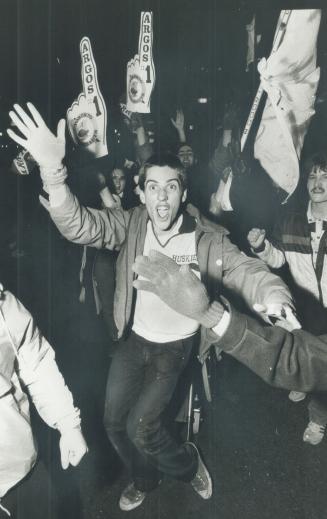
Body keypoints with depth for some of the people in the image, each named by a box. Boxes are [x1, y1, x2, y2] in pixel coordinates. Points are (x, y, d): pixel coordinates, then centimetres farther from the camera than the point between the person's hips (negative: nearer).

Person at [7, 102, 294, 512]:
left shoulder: (206, 238, -18)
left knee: (140, 427, -7)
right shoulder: (131, 224, -13)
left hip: (175, 345, -3)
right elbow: (79, 225, -25)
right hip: (134, 338, 4)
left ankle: (188, 464, 28)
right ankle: (144, 478, 46)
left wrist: (273, 294, -50)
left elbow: (243, 268, -25)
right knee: (114, 422, 14)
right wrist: (52, 171, -43)